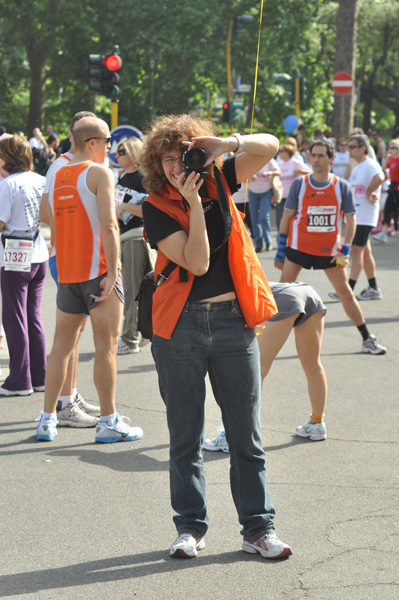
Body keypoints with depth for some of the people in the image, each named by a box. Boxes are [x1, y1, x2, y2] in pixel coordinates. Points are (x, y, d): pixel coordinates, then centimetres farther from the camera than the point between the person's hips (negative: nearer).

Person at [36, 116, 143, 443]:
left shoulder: (57, 177, 13)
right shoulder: (99, 173, -8)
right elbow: (109, 225, -17)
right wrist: (113, 271, -17)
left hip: (66, 273, 6)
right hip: (97, 270, -6)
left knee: (62, 346, 12)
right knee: (106, 347, -1)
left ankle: (48, 419, 12)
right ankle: (109, 422, 3)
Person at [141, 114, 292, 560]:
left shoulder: (217, 184, 5)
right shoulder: (156, 206, -5)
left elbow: (269, 147, 0)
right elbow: (196, 262, -15)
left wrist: (226, 144, -16)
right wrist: (194, 204, -19)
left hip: (233, 321, 2)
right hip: (180, 326, -2)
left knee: (246, 435, 5)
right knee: (185, 436, 6)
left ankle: (258, 527, 11)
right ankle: (190, 527, 17)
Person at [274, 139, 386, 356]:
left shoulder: (342, 187, -5)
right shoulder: (299, 184, -6)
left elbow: (351, 219, 1)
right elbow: (287, 217, 0)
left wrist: (345, 250, -9)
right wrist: (280, 251, -1)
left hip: (329, 250, 0)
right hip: (299, 246, 0)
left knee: (345, 292, 4)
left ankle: (367, 339, 12)